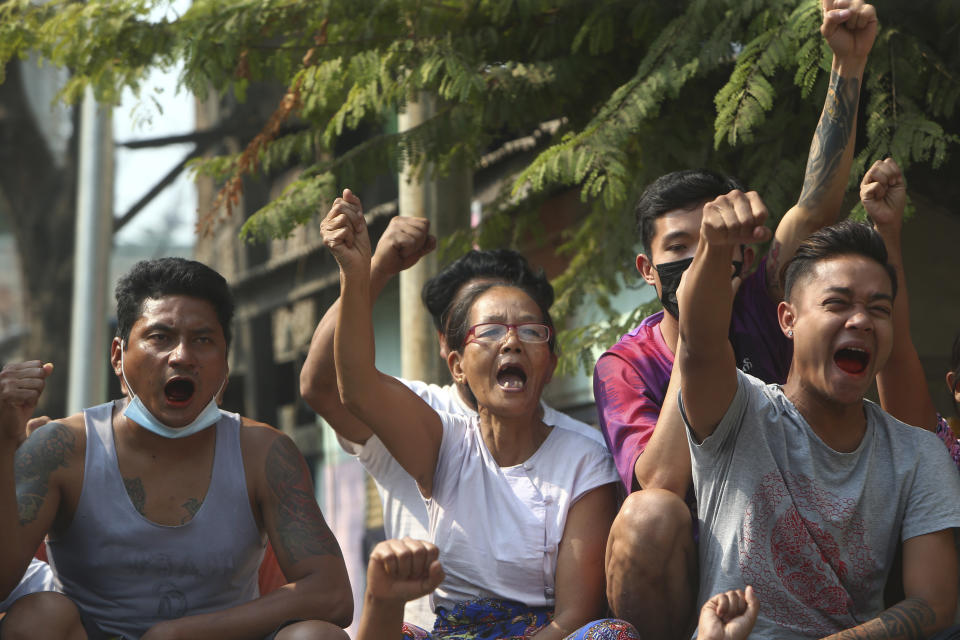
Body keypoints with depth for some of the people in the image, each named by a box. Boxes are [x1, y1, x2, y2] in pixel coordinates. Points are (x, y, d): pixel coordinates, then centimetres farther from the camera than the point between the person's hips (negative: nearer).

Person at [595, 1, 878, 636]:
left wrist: (849, 64, -14)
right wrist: (695, 334, -22)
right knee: (650, 514, -35)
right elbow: (661, 485, -22)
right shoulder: (625, 365, -5)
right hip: (679, 580, -4)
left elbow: (817, 205, -7)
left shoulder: (755, 308, 2)